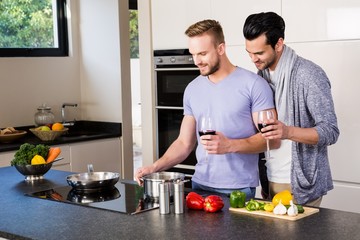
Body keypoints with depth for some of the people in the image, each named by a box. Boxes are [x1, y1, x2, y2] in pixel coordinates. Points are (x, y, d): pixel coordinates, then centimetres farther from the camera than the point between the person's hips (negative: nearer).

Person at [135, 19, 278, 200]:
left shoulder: (253, 85, -8)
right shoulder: (192, 90, 8)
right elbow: (184, 143, 12)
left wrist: (230, 145, -23)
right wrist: (155, 167, -4)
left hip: (239, 189, -4)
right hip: (200, 185, 5)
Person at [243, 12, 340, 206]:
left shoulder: (309, 74, -14)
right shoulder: (262, 74, 7)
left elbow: (330, 132, -16)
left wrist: (288, 132, -32)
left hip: (302, 183, -6)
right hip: (271, 180, 6)